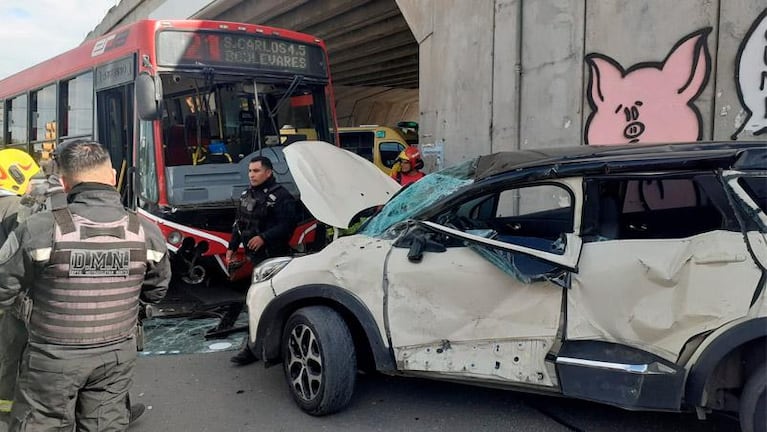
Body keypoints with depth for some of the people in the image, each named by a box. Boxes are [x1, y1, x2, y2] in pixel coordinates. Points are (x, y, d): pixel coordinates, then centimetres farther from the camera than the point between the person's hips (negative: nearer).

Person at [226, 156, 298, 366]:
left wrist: (264, 237, -26)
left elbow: (287, 225, -18)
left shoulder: (280, 197, -10)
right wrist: (232, 247, 20)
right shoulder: (246, 195, 17)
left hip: (273, 257, -8)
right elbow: (239, 224, 24)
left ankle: (252, 347, -5)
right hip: (254, 256, 8)